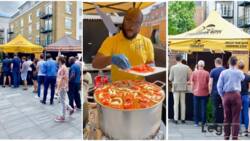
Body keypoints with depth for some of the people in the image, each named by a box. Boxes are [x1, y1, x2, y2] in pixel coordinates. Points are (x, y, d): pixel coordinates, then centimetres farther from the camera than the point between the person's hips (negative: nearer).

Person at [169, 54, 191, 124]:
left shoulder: (173, 67, -8)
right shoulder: (186, 67, -3)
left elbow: (170, 79, -4)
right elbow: (188, 78, 2)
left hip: (176, 87, -2)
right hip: (183, 87, 2)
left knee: (176, 103, 3)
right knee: (183, 103, 10)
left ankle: (176, 119, 5)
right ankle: (183, 118, 15)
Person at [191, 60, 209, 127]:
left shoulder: (194, 72, -4)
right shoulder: (206, 73, -5)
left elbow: (192, 83, -2)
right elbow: (209, 83, 0)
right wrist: (208, 90, 13)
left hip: (196, 93, 0)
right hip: (204, 93, 0)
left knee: (196, 108, 8)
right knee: (203, 108, 7)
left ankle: (196, 122, 11)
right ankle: (203, 122, 12)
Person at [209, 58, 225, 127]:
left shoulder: (213, 71, -4)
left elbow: (210, 83, -7)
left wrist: (210, 92, 4)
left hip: (215, 92, -2)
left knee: (215, 108, 1)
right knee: (223, 108, 8)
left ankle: (216, 124, 4)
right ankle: (223, 123, 11)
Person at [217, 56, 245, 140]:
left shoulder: (223, 72, -1)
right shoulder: (239, 72, 0)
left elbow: (219, 86, -3)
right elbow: (243, 78, 24)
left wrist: (222, 95, 8)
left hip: (226, 95, 1)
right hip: (236, 95, -1)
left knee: (227, 117, 10)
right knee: (236, 117, 2)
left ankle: (226, 136, 16)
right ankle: (235, 136, 2)